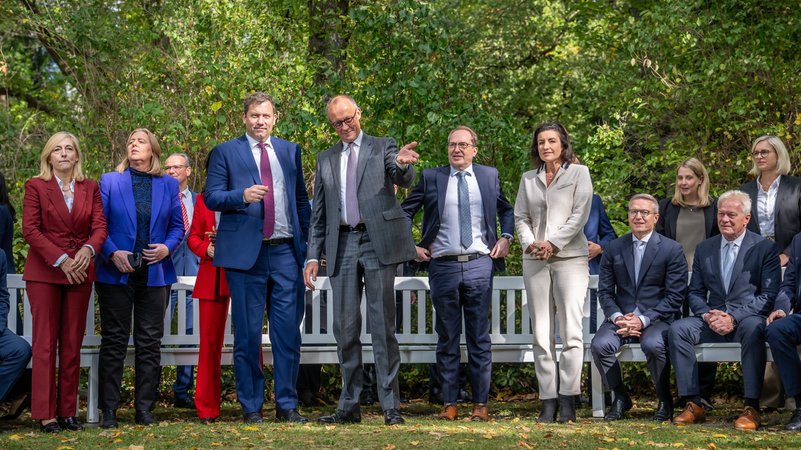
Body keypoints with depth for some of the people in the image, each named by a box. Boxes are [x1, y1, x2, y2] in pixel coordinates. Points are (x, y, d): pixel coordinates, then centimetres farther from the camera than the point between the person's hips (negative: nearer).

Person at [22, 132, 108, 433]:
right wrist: (61, 260, -16)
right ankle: (45, 414, -1)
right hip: (44, 273, -3)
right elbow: (30, 229, -7)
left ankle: (68, 411, 9)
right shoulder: (36, 186, 2)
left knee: (73, 344, 4)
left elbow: (100, 226, 4)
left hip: (80, 272, 3)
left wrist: (88, 249, -17)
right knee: (45, 343, -3)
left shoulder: (90, 188, 11)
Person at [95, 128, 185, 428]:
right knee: (114, 341, 1)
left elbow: (177, 226, 10)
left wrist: (167, 247, -9)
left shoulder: (169, 185, 10)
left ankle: (144, 408, 10)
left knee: (150, 342, 3)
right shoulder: (109, 181, 6)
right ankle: (109, 409, 5)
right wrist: (112, 252, -14)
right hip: (116, 271, -1)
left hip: (155, 273, 2)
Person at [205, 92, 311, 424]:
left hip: (286, 251, 3)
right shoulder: (225, 152, 6)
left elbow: (301, 198, 16)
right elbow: (212, 196, -1)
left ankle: (287, 405, 10)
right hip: (246, 251, -3)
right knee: (247, 334, 2)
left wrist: (308, 243, 9)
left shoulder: (290, 151, 16)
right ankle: (251, 407, 11)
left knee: (288, 332, 2)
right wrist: (242, 196, -20)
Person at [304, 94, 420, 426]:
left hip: (377, 241, -4)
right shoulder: (326, 159, 17)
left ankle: (390, 406, -2)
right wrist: (313, 256, 11)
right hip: (342, 245, 4)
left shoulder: (383, 147, 7)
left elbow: (404, 181, -9)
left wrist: (403, 164, -33)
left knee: (383, 326, -4)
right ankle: (349, 406, 11)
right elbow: (319, 214, 18)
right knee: (345, 328, 5)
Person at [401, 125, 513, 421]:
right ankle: (449, 403, 11)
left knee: (480, 336, 2)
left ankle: (481, 403, 8)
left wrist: (506, 238, 9)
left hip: (480, 265, 0)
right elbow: (405, 211, 12)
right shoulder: (431, 177, 5)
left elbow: (507, 210, 23)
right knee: (447, 337, 5)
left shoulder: (489, 176, 10)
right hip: (443, 266, 0)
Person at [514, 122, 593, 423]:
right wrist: (529, 243, -6)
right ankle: (548, 400, 1)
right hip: (535, 261, 4)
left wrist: (553, 243, -11)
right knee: (541, 333, 0)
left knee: (571, 330, -9)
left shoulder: (578, 173, 6)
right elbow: (521, 217, 13)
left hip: (570, 258, -3)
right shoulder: (528, 179, 17)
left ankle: (568, 399, -7)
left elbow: (580, 215, -3)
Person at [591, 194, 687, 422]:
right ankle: (620, 398, -2)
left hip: (656, 318, -3)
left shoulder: (672, 249, 1)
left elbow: (675, 296, -4)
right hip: (621, 317, 3)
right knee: (599, 345, -27)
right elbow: (604, 291, 11)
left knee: (653, 345, -35)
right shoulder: (614, 248, 11)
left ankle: (665, 400, -8)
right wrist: (617, 317, -10)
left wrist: (644, 319, -15)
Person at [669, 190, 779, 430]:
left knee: (753, 329, -39)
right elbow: (695, 292, 14)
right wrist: (707, 315, -9)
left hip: (748, 318, -4)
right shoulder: (704, 249, 14)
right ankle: (693, 405, -20)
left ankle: (751, 408, -33)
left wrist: (734, 317, -18)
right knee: (677, 328, -22)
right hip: (713, 320, 4)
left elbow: (769, 295, -6)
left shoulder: (765, 248, 1)